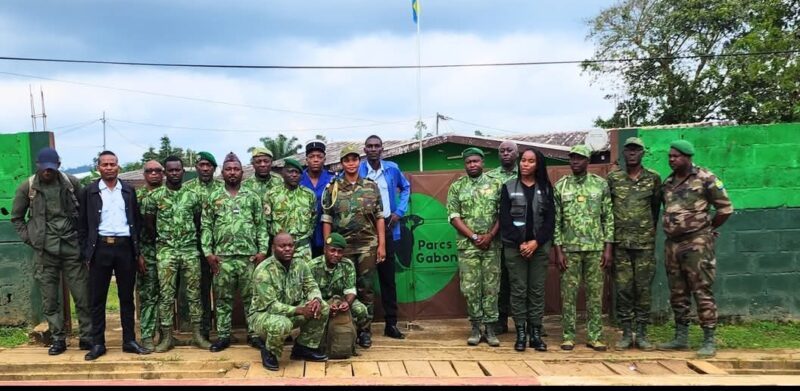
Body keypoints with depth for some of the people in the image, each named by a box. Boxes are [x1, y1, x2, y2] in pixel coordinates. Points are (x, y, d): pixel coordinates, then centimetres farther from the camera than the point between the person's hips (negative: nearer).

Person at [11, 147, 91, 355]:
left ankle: (87, 337, 11)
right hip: (44, 251, 1)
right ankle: (58, 339, 17)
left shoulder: (72, 183, 0)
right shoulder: (27, 187, 1)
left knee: (83, 296, 0)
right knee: (50, 299, 5)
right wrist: (29, 238, 3)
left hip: (72, 247, 0)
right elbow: (16, 218, 12)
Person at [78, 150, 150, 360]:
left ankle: (129, 341, 14)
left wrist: (139, 252, 6)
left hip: (125, 247, 1)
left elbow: (137, 221, 10)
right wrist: (86, 253, -3)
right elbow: (83, 225, 4)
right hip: (100, 248, -1)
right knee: (97, 298, 3)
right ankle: (98, 343, 11)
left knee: (127, 297, 7)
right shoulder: (89, 191, 4)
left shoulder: (129, 191, 9)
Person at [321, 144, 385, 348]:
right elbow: (326, 220, 2)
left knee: (365, 288, 4)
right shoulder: (332, 189, 2)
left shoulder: (371, 187, 4)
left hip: (368, 245, 0)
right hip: (342, 246, 0)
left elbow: (379, 217, 4)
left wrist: (381, 244, -1)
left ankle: (365, 330, 12)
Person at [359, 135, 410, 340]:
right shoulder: (357, 170, -3)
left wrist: (400, 211, 7)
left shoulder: (392, 168, 5)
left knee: (388, 276, 8)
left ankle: (391, 323, 15)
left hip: (387, 227, 3)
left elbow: (406, 187, 20)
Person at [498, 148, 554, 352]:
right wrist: (521, 242, -12)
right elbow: (505, 220, -4)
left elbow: (550, 220, 1)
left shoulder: (546, 188, 7)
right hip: (515, 247, -1)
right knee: (518, 291, 0)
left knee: (537, 290, 4)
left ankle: (536, 333, 9)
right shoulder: (509, 187, 3)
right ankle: (521, 333, 6)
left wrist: (536, 242, -11)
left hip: (540, 246, 1)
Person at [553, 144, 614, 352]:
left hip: (596, 248, 1)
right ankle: (568, 335, 11)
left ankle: (594, 336, 13)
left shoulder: (601, 184, 4)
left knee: (595, 292, 5)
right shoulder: (560, 186, 3)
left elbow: (608, 217, 4)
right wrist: (558, 250, -5)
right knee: (568, 293, 3)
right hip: (569, 249, 0)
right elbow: (555, 220, 1)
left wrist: (608, 247, -3)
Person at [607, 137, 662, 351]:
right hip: (620, 243, 0)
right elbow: (605, 208, 7)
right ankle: (626, 334, 11)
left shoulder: (653, 178, 3)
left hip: (645, 243, 0)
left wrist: (649, 231, 13)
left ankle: (642, 334, 12)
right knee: (623, 288, 2)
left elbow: (656, 207, 11)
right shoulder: (613, 178, 3)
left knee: (643, 288, 3)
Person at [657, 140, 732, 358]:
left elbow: (726, 208, -4)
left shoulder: (705, 179, -7)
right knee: (677, 293, 11)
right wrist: (671, 228, 13)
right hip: (672, 243, 7)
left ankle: (709, 341, 1)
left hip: (697, 243, -7)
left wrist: (707, 228, 2)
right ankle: (681, 338, 21)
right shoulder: (668, 182, 12)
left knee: (702, 292, -5)